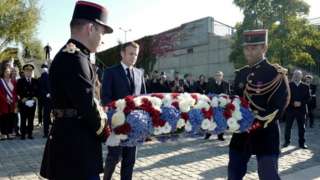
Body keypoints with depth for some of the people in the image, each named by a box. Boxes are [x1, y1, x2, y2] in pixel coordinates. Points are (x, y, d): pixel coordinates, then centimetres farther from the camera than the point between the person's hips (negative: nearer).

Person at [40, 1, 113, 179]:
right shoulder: (73, 57, -19)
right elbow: (87, 105, -21)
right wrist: (105, 132, -6)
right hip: (76, 149, -10)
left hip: (73, 144, 10)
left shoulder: (71, 55, 14)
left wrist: (103, 115, 6)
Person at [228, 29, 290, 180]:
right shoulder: (241, 74, 10)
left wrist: (255, 125, -22)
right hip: (241, 133, 6)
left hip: (265, 134, -5)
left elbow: (277, 108, -14)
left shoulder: (276, 74, -7)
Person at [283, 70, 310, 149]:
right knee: (288, 127, 3)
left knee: (302, 127, 5)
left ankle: (302, 143, 13)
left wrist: (301, 103, -12)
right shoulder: (288, 85, 3)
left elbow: (308, 98, 3)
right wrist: (293, 103, -15)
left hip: (301, 109, 1)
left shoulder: (305, 86, 8)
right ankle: (287, 141, 15)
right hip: (290, 109, -1)